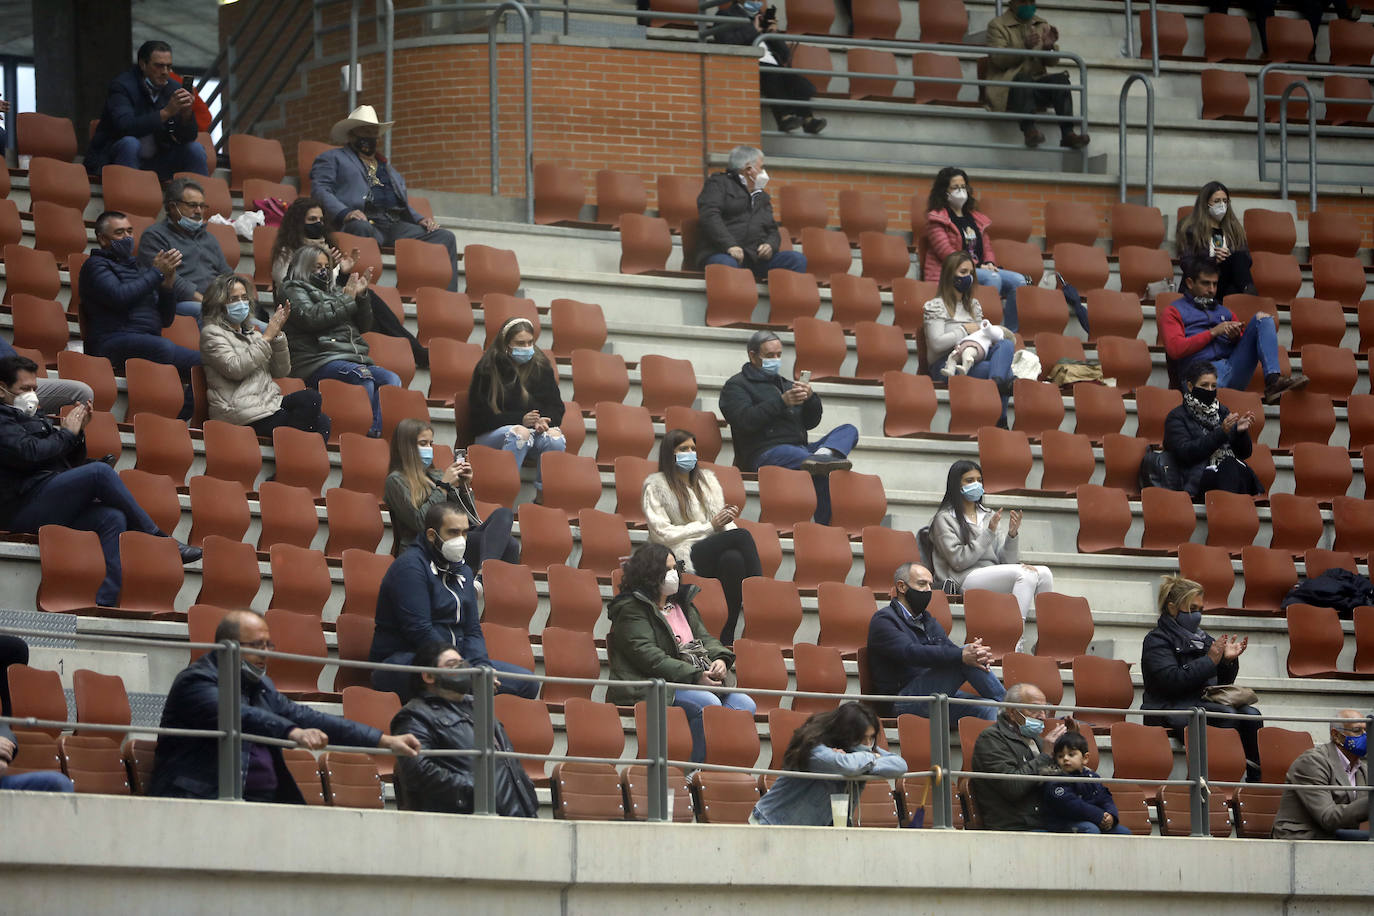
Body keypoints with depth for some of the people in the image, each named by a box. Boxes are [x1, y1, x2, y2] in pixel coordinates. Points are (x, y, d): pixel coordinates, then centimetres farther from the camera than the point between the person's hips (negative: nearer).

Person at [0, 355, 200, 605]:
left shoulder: (33, 419, 31)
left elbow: (71, 463, 29)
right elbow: (27, 452, -16)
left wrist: (78, 433, 11)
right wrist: (67, 433, -2)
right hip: (23, 506, -9)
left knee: (113, 518, -18)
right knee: (100, 472, -23)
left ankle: (106, 602, -31)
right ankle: (160, 540, -16)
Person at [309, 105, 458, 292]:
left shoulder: (389, 170, 38)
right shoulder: (332, 159, 20)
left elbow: (405, 206, 35)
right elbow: (320, 190, 3)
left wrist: (420, 220, 10)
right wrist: (344, 213, -17)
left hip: (397, 226, 6)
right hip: (364, 221, -6)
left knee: (445, 238, -15)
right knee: (362, 229, -43)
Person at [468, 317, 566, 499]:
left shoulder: (541, 366, 9)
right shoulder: (488, 368, -4)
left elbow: (556, 407, 11)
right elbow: (481, 415, -7)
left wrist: (544, 421, -14)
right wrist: (521, 420, -17)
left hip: (534, 429, 4)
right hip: (492, 434, -4)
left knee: (555, 437, -30)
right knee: (520, 433, -38)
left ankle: (542, 498, -24)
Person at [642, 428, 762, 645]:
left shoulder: (707, 479, 24)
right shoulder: (656, 485, 7)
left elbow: (725, 526, 20)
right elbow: (663, 534, -4)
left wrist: (726, 518, -6)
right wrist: (709, 526, -8)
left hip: (714, 553, 5)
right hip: (682, 554, -5)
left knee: (734, 559, -33)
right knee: (742, 536, -29)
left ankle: (727, 637, -38)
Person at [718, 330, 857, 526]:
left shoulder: (786, 385, 32)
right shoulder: (736, 385, 10)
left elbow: (811, 422, 23)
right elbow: (745, 420, -10)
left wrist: (811, 398, 1)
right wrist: (781, 402, -16)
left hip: (799, 448, 8)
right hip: (765, 455, -8)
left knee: (848, 430, -12)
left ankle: (824, 455, -43)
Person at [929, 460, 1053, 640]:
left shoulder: (988, 516, 23)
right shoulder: (945, 519, 3)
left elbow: (1006, 560, 15)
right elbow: (959, 561, -9)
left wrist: (1012, 534, -4)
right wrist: (989, 533, -12)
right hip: (965, 580, -7)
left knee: (1044, 573, -18)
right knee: (1025, 574, -30)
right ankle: (1014, 643, -39)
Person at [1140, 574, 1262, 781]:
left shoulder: (1202, 638, 20)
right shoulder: (1156, 641, -2)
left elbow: (1222, 683, 20)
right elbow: (1173, 681, -17)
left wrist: (1229, 661, 0)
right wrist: (1210, 661, -16)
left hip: (1204, 705, 7)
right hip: (1171, 710, -7)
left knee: (1251, 715, -19)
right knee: (1227, 715, -30)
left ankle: (1255, 778, -25)